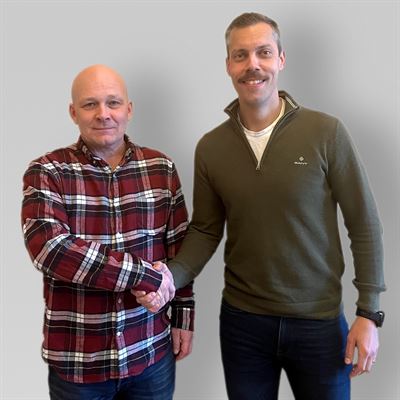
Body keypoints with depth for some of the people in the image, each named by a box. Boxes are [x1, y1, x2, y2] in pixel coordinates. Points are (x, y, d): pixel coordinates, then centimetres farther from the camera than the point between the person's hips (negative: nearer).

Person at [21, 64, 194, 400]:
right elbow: (48, 248, -23)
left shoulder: (160, 169, 1)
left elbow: (179, 250, 7)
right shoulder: (47, 173, -8)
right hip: (76, 361, -2)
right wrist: (144, 274, -23)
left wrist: (183, 316, 6)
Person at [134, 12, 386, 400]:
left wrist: (368, 313, -7)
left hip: (318, 322, -1)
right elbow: (205, 231, 4)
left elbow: (364, 225, -6)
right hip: (242, 321, 2)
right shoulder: (210, 148, -3)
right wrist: (171, 276, -14)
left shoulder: (326, 133, -11)